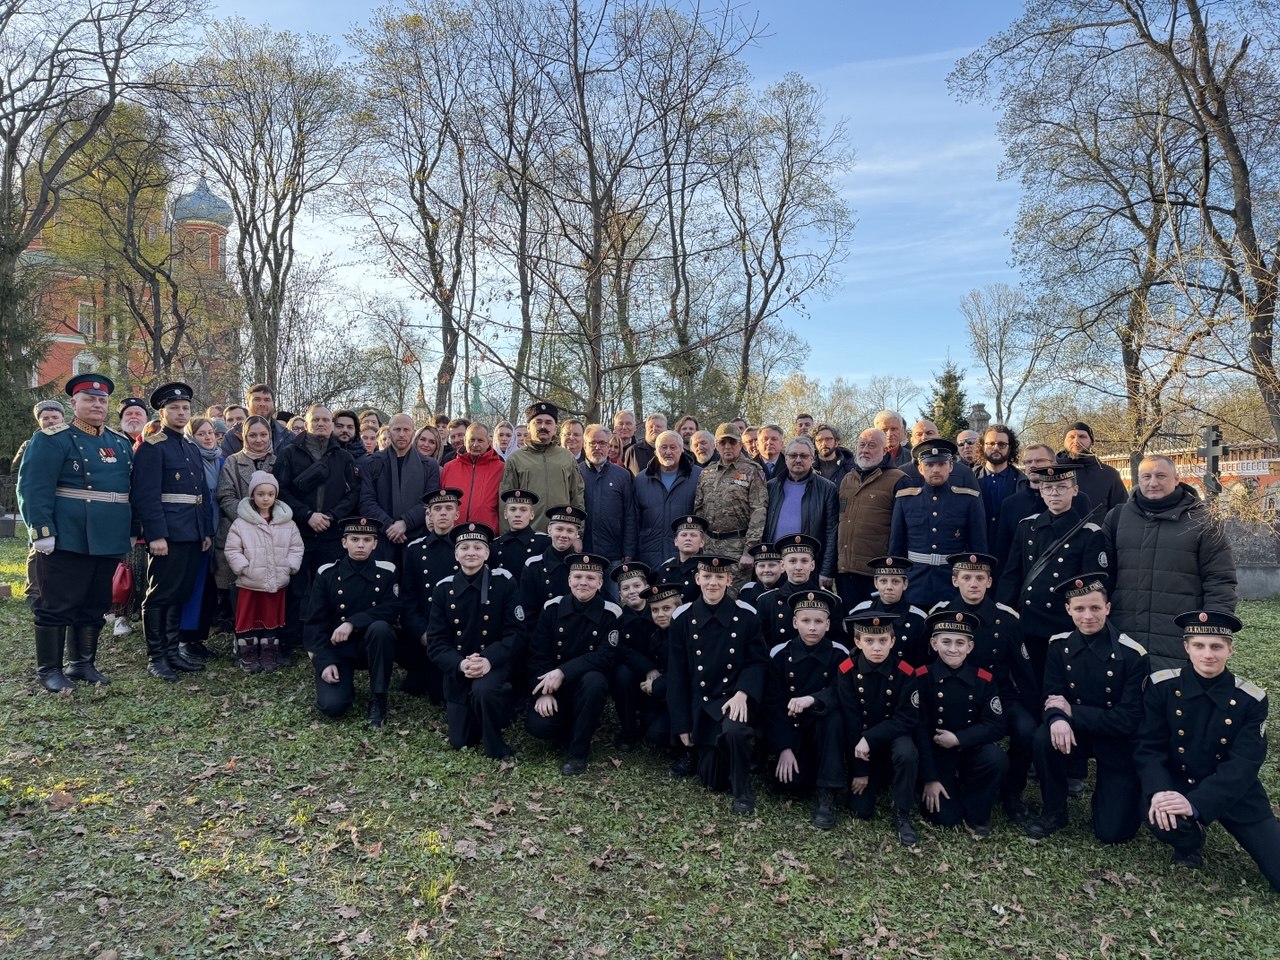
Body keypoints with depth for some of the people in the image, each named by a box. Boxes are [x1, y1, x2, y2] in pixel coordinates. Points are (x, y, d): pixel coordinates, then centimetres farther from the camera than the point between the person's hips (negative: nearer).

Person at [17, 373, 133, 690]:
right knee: (56, 606, 2)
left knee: (94, 606, 14)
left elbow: (133, 489, 20)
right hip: (67, 541, -6)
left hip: (109, 542, 6)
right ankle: (49, 670, 13)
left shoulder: (121, 443, 15)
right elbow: (33, 488, -12)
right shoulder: (51, 439, -5)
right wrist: (42, 532, -18)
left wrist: (132, 528, 16)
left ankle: (82, 663, 26)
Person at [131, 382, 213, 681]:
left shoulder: (192, 448, 18)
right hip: (168, 534, -8)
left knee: (181, 594, 13)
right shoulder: (151, 447, -6)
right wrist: (156, 535, -21)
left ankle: (173, 650, 22)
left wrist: (206, 531, 15)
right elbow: (146, 495, -15)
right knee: (160, 596, 0)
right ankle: (156, 656, 8)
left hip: (193, 534, 8)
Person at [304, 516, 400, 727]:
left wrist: (353, 622, -28)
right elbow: (314, 622, -4)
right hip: (337, 648, 0)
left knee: (380, 627, -35)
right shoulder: (327, 573, -3)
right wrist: (324, 661, -15)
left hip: (372, 645, 1)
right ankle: (345, 681, 16)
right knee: (332, 705, -23)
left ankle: (378, 697, -16)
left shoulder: (387, 571, -4)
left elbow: (392, 609, -16)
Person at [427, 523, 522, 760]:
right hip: (456, 669, 3)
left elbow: (516, 632, -12)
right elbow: (436, 642, -4)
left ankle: (495, 745, -9)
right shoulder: (443, 589, -2)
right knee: (461, 741, 6)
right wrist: (460, 664, -23)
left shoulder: (504, 582, -9)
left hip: (494, 664, -3)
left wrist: (489, 660, -27)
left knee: (484, 689, -37)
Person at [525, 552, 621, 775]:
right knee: (538, 725, -26)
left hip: (587, 683, -1)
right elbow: (538, 653, -4)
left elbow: (604, 657, -18)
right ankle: (571, 730, 10)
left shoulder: (611, 613, -10)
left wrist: (564, 672, -29)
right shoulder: (552, 607, -3)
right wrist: (544, 691, -18)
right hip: (553, 686, 1)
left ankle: (578, 751, -17)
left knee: (594, 680, -37)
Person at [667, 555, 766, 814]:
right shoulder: (682, 619, -2)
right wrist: (682, 725, -1)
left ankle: (743, 791, -9)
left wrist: (742, 694, -22)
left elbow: (757, 662, -2)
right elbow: (676, 675, 1)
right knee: (712, 780, 0)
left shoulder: (746, 616, -4)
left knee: (734, 730, -36)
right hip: (700, 705, 2)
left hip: (733, 698, -2)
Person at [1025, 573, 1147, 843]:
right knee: (1044, 738, -31)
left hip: (1118, 742, -3)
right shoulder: (1060, 645, -7)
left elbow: (1128, 720, -20)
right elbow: (1052, 696, -8)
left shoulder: (1132, 654, -19)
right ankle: (1054, 811, -6)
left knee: (1112, 833, -9)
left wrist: (1072, 712, -22)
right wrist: (1058, 719, -32)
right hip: (1076, 733, 3)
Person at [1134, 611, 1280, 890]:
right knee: (1162, 818, -33)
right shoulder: (1162, 686, -9)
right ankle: (1190, 843, 3)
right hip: (1176, 784, 0)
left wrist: (1196, 803, -30)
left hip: (1235, 793, 0)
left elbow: (1244, 765, -17)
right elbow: (1148, 748, -9)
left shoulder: (1251, 699, -9)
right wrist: (1158, 791, -30)